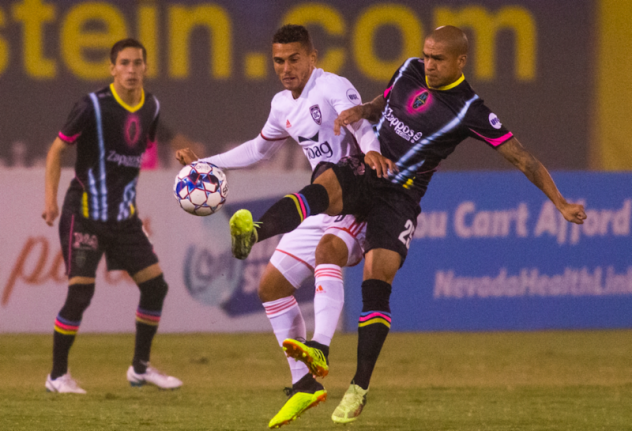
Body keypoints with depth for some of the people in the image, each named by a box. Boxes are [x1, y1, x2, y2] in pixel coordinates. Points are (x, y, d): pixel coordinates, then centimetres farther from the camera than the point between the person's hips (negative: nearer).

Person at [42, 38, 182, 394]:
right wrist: (51, 198, -17)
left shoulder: (150, 108, 5)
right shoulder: (93, 106, -13)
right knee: (81, 292, -12)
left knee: (155, 285, 2)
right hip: (85, 214, -6)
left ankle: (141, 367, 18)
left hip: (124, 216, 6)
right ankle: (58, 375, 1)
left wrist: (130, 202, 15)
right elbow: (57, 150, -8)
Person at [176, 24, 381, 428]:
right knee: (272, 284, 5)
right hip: (323, 210, 9)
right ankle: (305, 385, 11)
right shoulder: (283, 105, 14)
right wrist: (206, 164, 30)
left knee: (326, 249, -38)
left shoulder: (333, 88, -13)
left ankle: (320, 350, -55)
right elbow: (260, 148, 33)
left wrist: (371, 155, -52)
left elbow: (365, 132, -29)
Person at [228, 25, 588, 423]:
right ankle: (253, 233, -61)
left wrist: (561, 203, -12)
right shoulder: (410, 71, 6)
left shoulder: (470, 112, -9)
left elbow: (522, 158, -8)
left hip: (399, 196, -3)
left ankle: (360, 388, -10)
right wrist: (360, 111, 0)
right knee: (320, 191, -32)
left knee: (377, 280, -16)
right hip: (361, 171, 3)